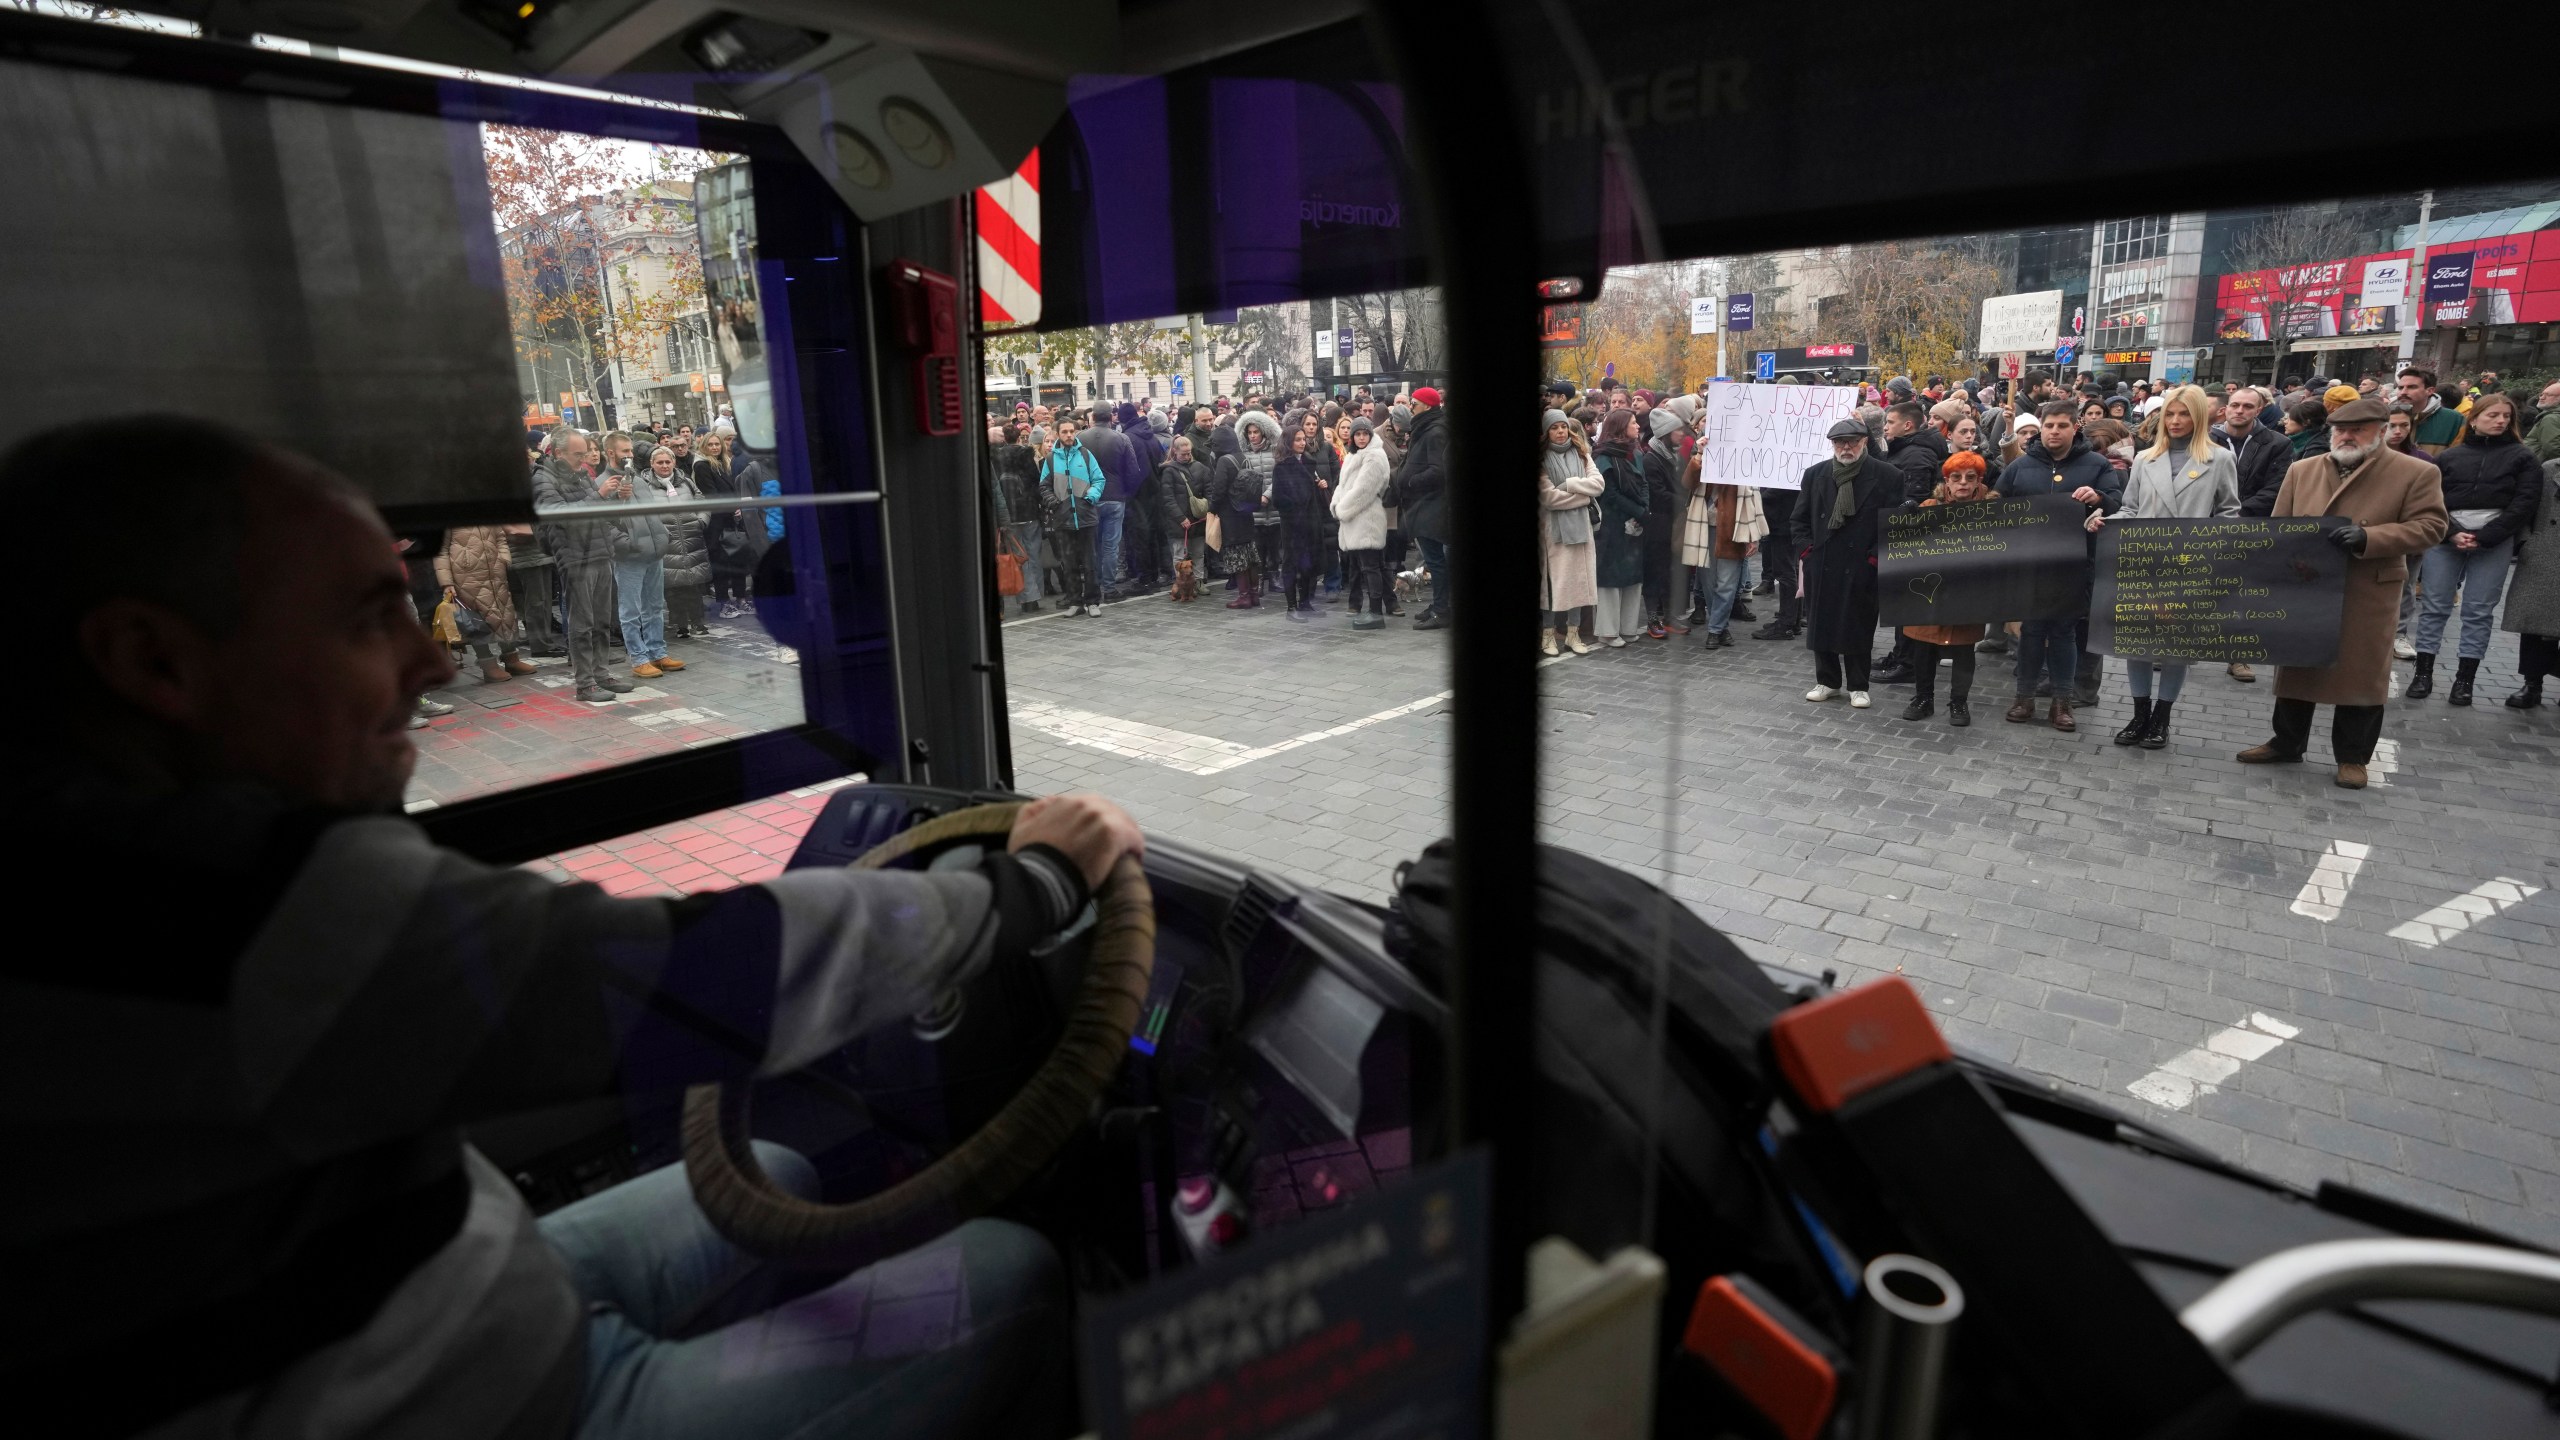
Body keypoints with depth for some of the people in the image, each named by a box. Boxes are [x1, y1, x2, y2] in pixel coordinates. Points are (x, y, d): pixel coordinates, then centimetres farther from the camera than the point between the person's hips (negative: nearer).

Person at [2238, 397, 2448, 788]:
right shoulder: (2301, 470, 7)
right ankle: (2286, 744, 25)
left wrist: (2367, 538, -22)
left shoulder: (2418, 473, -3)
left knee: (2360, 673, 4)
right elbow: (2279, 525, 10)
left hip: (2368, 594, -3)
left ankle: (2353, 756, 16)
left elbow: (2429, 526, -8)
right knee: (2295, 667, 12)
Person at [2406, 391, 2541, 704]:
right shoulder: (2450, 455, 9)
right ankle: (2423, 673, 5)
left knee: (2479, 611, 0)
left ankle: (2465, 678, 4)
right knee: (2434, 606, 0)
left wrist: (2484, 537, -12)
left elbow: (2524, 503, -1)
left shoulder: (2521, 456, 8)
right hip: (2445, 538, 1)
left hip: (2494, 542, -1)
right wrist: (2451, 533, -11)